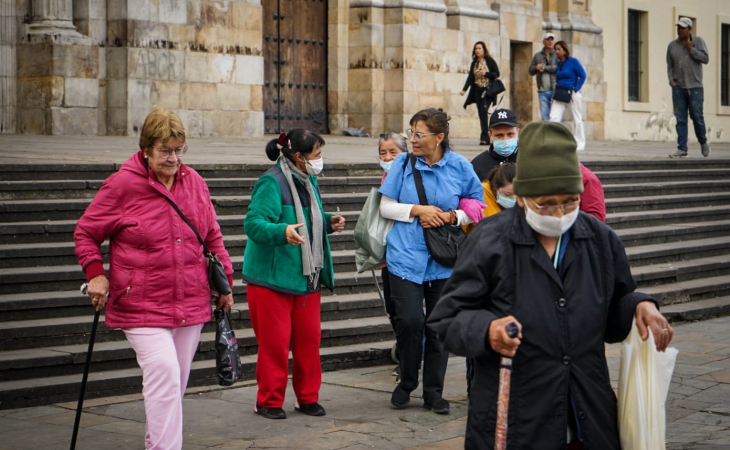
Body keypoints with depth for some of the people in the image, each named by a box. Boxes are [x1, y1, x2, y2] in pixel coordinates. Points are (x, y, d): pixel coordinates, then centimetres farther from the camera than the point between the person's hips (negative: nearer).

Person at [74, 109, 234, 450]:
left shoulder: (194, 182, 8)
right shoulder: (122, 185, -7)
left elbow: (212, 236, 19)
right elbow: (85, 232, 2)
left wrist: (225, 280, 15)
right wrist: (95, 273, -11)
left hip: (191, 303, 5)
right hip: (142, 306, -5)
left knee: (176, 382, 12)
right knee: (163, 374, -19)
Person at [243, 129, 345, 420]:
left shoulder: (309, 180, 13)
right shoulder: (271, 183, -15)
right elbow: (253, 223, -25)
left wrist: (328, 222, 9)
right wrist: (282, 232, -40)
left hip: (306, 275, 8)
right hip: (272, 276, -8)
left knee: (309, 337, 9)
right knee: (274, 341, -1)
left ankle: (307, 397, 23)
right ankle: (269, 401, 13)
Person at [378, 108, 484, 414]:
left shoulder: (459, 167, 0)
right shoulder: (403, 163, 1)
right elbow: (385, 206, 5)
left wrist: (451, 217, -9)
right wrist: (417, 210, -11)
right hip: (405, 256, -1)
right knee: (410, 321, -11)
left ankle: (433, 393, 19)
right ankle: (406, 383, 14)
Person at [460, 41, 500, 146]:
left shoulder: (490, 61, -3)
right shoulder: (474, 63, 12)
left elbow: (497, 74, -3)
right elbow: (470, 77, 7)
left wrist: (486, 73, -19)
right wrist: (464, 89, -4)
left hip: (488, 90, -5)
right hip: (477, 91, 5)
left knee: (483, 111, -18)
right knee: (481, 114, 3)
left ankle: (484, 137, -18)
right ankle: (485, 138, 7)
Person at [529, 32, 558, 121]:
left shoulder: (558, 55, 4)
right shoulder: (537, 55, 17)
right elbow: (530, 71, 18)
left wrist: (545, 68, -9)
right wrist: (536, 67, -4)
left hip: (555, 90, -4)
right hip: (542, 91, 4)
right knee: (544, 116, 1)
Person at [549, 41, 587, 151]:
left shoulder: (573, 61, -7)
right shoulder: (558, 63, 11)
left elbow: (582, 76, -8)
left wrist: (575, 89, -13)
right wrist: (554, 94, 6)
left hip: (572, 94, -5)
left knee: (577, 119, 4)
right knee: (553, 118, -9)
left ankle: (580, 144, 13)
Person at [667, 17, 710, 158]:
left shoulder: (698, 41, 3)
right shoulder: (672, 45, 9)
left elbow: (705, 59, -6)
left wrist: (691, 48, -9)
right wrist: (671, 80, 0)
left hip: (695, 87, -2)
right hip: (678, 87, 2)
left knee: (697, 116, -5)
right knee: (680, 119, -2)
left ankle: (703, 142, 19)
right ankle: (682, 149, -1)